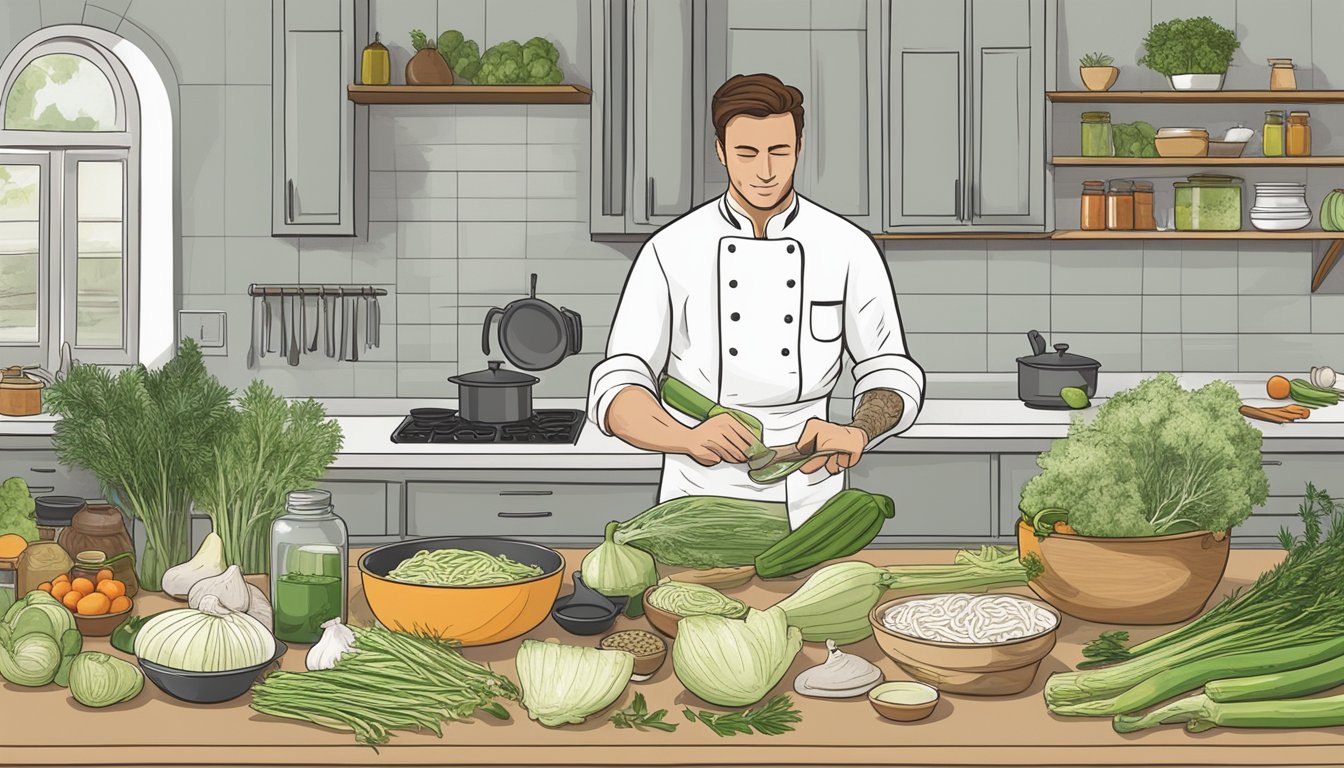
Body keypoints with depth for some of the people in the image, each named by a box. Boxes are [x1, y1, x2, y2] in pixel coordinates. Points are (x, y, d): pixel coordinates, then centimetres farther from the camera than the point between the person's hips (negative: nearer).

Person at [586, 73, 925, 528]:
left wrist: (857, 434, -17)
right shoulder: (671, 251, -2)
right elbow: (616, 389, -6)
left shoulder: (848, 250, 0)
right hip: (699, 498, 0)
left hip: (807, 503, 1)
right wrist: (689, 438, -26)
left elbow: (893, 375, 5)